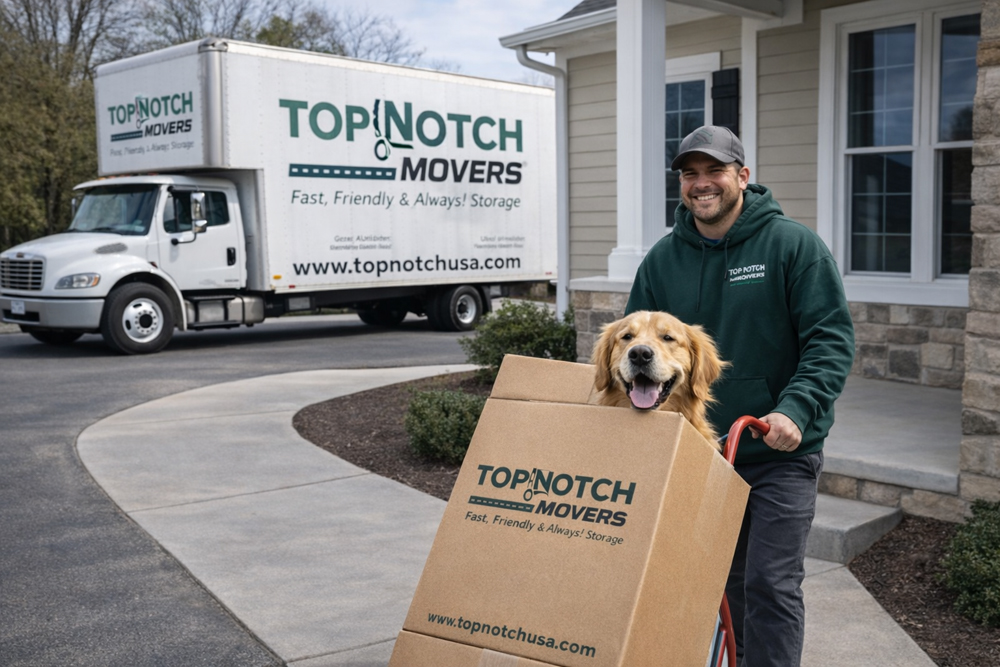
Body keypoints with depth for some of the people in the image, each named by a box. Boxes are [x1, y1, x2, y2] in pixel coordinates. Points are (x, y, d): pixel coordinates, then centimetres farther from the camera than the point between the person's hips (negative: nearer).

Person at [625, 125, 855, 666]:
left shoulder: (793, 244, -7)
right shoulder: (662, 259, 5)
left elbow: (832, 338, -12)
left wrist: (795, 409, -26)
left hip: (780, 455, -4)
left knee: (770, 586, -8)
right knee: (732, 583, 17)